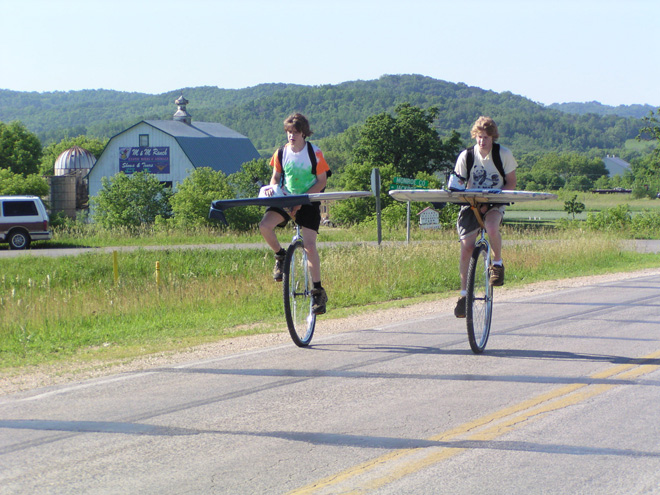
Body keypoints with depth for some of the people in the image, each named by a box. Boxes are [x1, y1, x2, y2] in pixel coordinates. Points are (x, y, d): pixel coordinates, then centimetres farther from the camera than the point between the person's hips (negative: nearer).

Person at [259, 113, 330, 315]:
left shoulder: (314, 153, -10)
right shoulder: (281, 153, -1)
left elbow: (322, 181, -9)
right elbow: (276, 177, 10)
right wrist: (273, 188, -14)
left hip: (308, 202, -3)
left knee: (310, 247, -14)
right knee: (264, 226, -24)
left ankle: (318, 291, -3)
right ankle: (280, 255, 6)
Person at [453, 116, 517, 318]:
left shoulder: (503, 154, -8)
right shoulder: (466, 156, -6)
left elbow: (511, 183, -3)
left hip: (495, 203, -1)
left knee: (492, 228, -35)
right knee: (466, 246, -12)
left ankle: (497, 263, -7)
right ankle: (464, 293, -1)